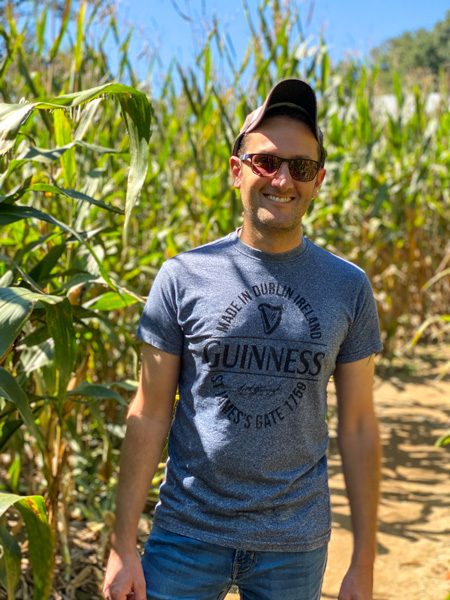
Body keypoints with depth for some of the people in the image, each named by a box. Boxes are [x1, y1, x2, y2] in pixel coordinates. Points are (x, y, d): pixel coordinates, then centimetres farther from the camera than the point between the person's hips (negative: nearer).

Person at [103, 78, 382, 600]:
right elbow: (149, 415, -3)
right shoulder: (183, 277, -6)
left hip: (294, 546, 1)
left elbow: (358, 427, 2)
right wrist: (122, 547, -5)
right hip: (187, 532, -1)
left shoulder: (348, 288, -2)